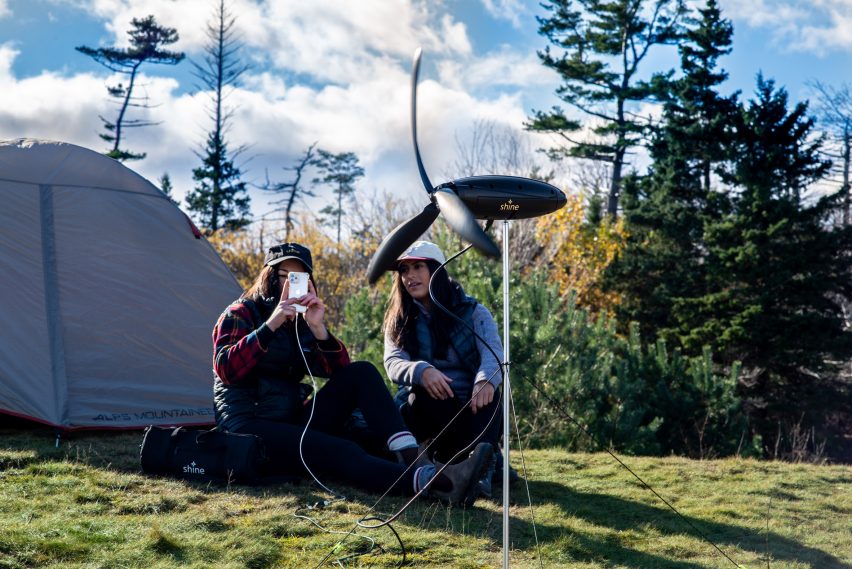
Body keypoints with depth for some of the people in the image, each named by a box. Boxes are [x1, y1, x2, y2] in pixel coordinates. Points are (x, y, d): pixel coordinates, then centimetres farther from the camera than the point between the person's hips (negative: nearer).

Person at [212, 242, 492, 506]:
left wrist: (318, 329, -16)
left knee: (361, 373, -12)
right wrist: (270, 326, -26)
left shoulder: (302, 322, 13)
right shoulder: (240, 314, -2)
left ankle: (413, 460, -29)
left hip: (294, 421, 7)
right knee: (337, 451, -33)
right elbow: (226, 370, -20)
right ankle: (437, 483, -55)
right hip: (249, 428, -7)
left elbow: (339, 371, -1)